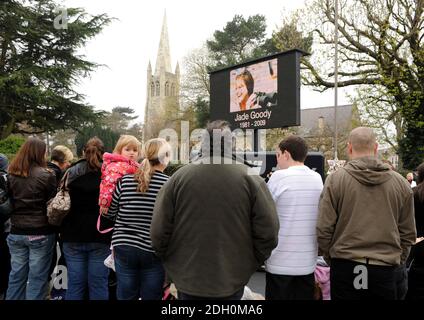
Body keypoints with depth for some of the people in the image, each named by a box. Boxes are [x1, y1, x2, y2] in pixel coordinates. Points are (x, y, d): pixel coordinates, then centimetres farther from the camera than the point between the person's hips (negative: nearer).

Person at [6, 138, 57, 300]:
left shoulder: (11, 175, 2)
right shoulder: (46, 175, -13)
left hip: (16, 232, 5)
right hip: (41, 233, -5)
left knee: (16, 276, 16)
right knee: (37, 278, 5)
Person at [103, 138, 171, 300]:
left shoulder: (125, 180, -3)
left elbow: (109, 213, 5)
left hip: (124, 247, 2)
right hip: (153, 250, -2)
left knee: (125, 296, 16)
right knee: (151, 296, 12)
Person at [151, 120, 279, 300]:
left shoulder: (179, 177, -10)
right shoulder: (250, 179, -11)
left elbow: (159, 232, -7)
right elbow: (268, 234, -10)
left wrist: (171, 263, 10)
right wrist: (250, 264, 6)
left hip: (188, 280, 0)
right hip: (233, 282, 0)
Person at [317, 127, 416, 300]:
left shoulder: (335, 179, -8)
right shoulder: (400, 182, 0)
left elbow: (324, 230, -8)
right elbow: (408, 233, 6)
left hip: (345, 267, -2)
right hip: (385, 270, 2)